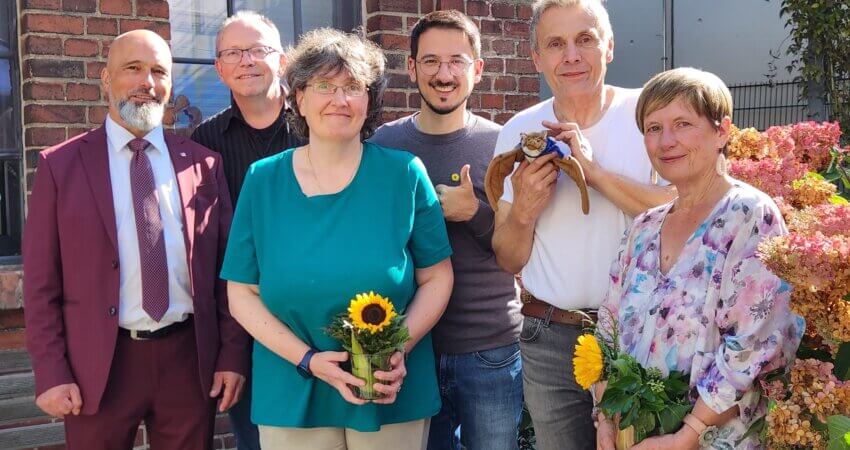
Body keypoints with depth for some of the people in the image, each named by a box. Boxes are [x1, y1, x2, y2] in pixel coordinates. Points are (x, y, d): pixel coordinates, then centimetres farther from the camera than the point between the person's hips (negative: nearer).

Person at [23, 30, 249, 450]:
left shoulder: (203, 163, 5)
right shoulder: (61, 164, 0)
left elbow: (227, 268, 5)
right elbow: (40, 281, -1)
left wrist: (233, 355, 0)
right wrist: (51, 374, -6)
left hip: (191, 359, 2)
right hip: (98, 366, -1)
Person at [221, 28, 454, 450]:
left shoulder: (404, 174, -4)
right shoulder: (262, 180, -2)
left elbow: (437, 278, -1)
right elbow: (242, 294, -2)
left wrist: (399, 348, -16)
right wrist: (307, 360, -14)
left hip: (392, 396, 0)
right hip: (290, 398, 1)